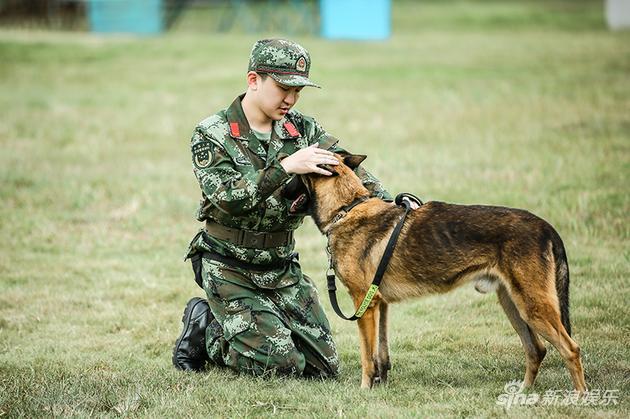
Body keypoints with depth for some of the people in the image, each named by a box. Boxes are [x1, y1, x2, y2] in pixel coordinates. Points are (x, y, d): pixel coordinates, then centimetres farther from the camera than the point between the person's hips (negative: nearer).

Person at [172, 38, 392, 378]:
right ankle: (203, 330, 9)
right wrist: (285, 167, -35)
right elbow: (228, 197, -26)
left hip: (282, 266, 6)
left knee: (325, 367, 2)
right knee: (283, 364, -18)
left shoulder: (303, 130, 2)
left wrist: (390, 204, -26)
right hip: (229, 269, -6)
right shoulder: (211, 136, -12)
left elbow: (349, 168, -8)